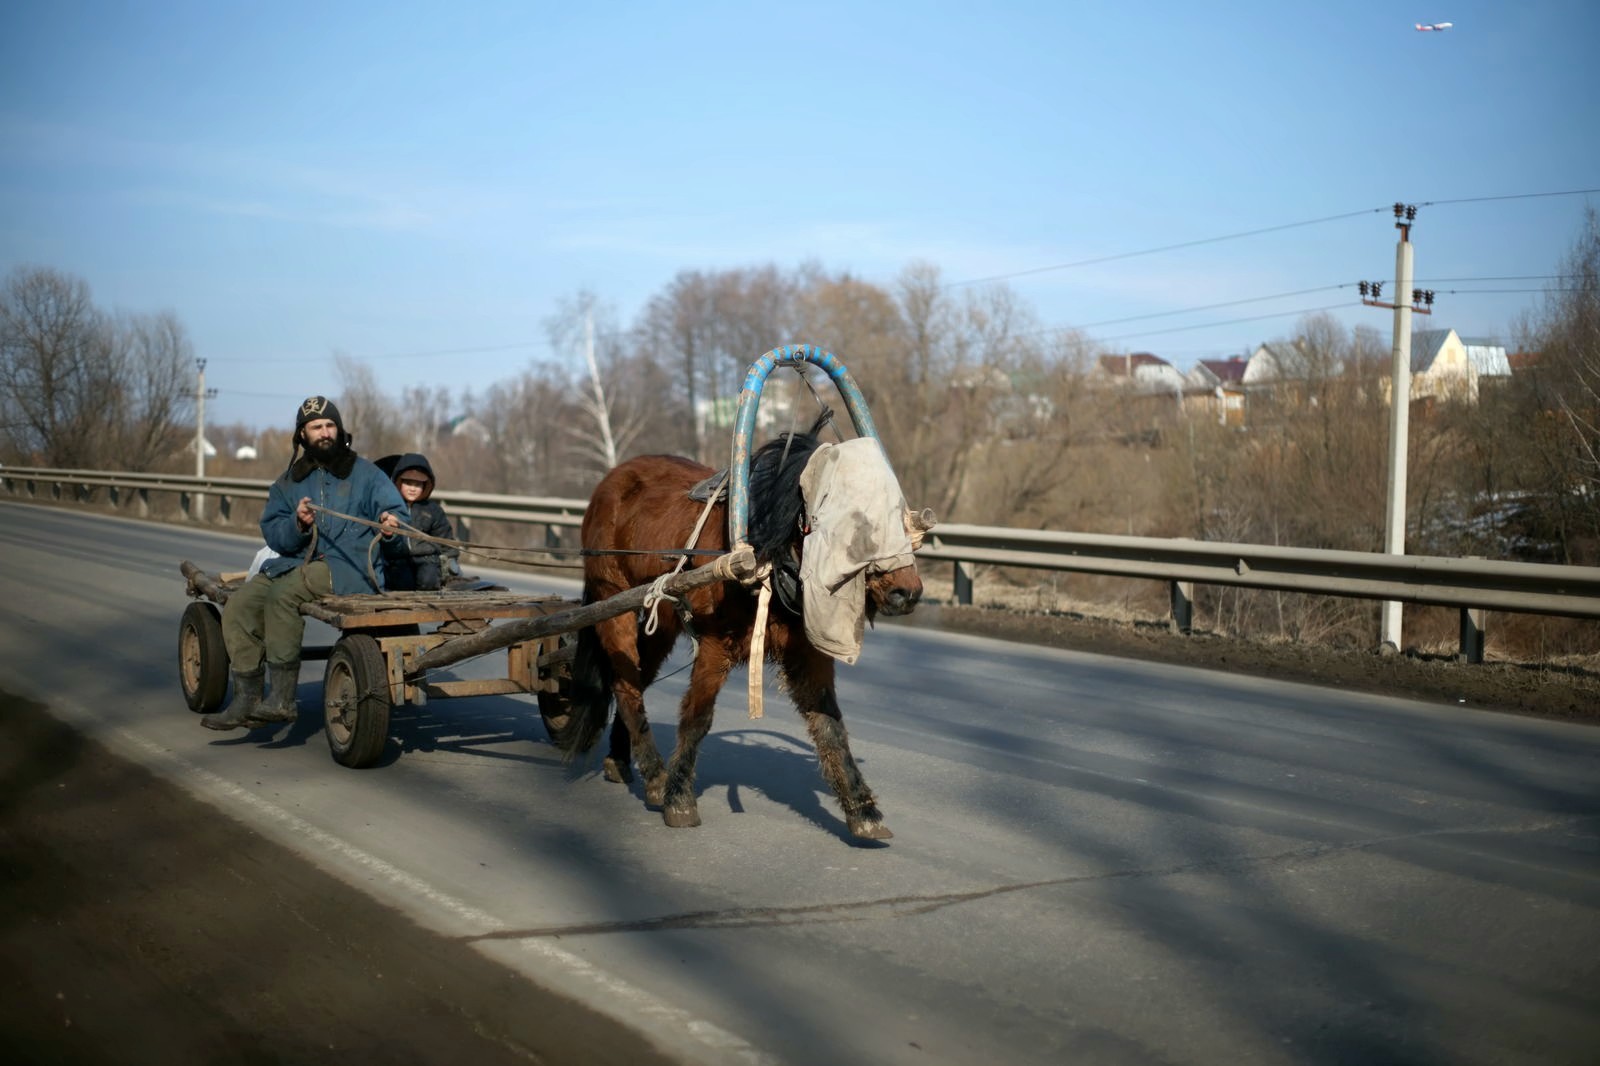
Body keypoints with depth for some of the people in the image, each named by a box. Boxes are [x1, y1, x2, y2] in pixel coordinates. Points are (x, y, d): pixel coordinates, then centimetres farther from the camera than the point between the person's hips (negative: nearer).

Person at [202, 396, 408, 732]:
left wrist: (392, 521, -30)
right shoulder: (288, 482, 16)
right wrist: (297, 524, -16)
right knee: (237, 606, -13)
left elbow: (398, 511, -6)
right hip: (297, 563, 6)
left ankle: (282, 700, -29)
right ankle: (247, 700, -8)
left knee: (282, 593, -31)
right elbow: (273, 533, 6)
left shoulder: (364, 473, 5)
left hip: (349, 568, -6)